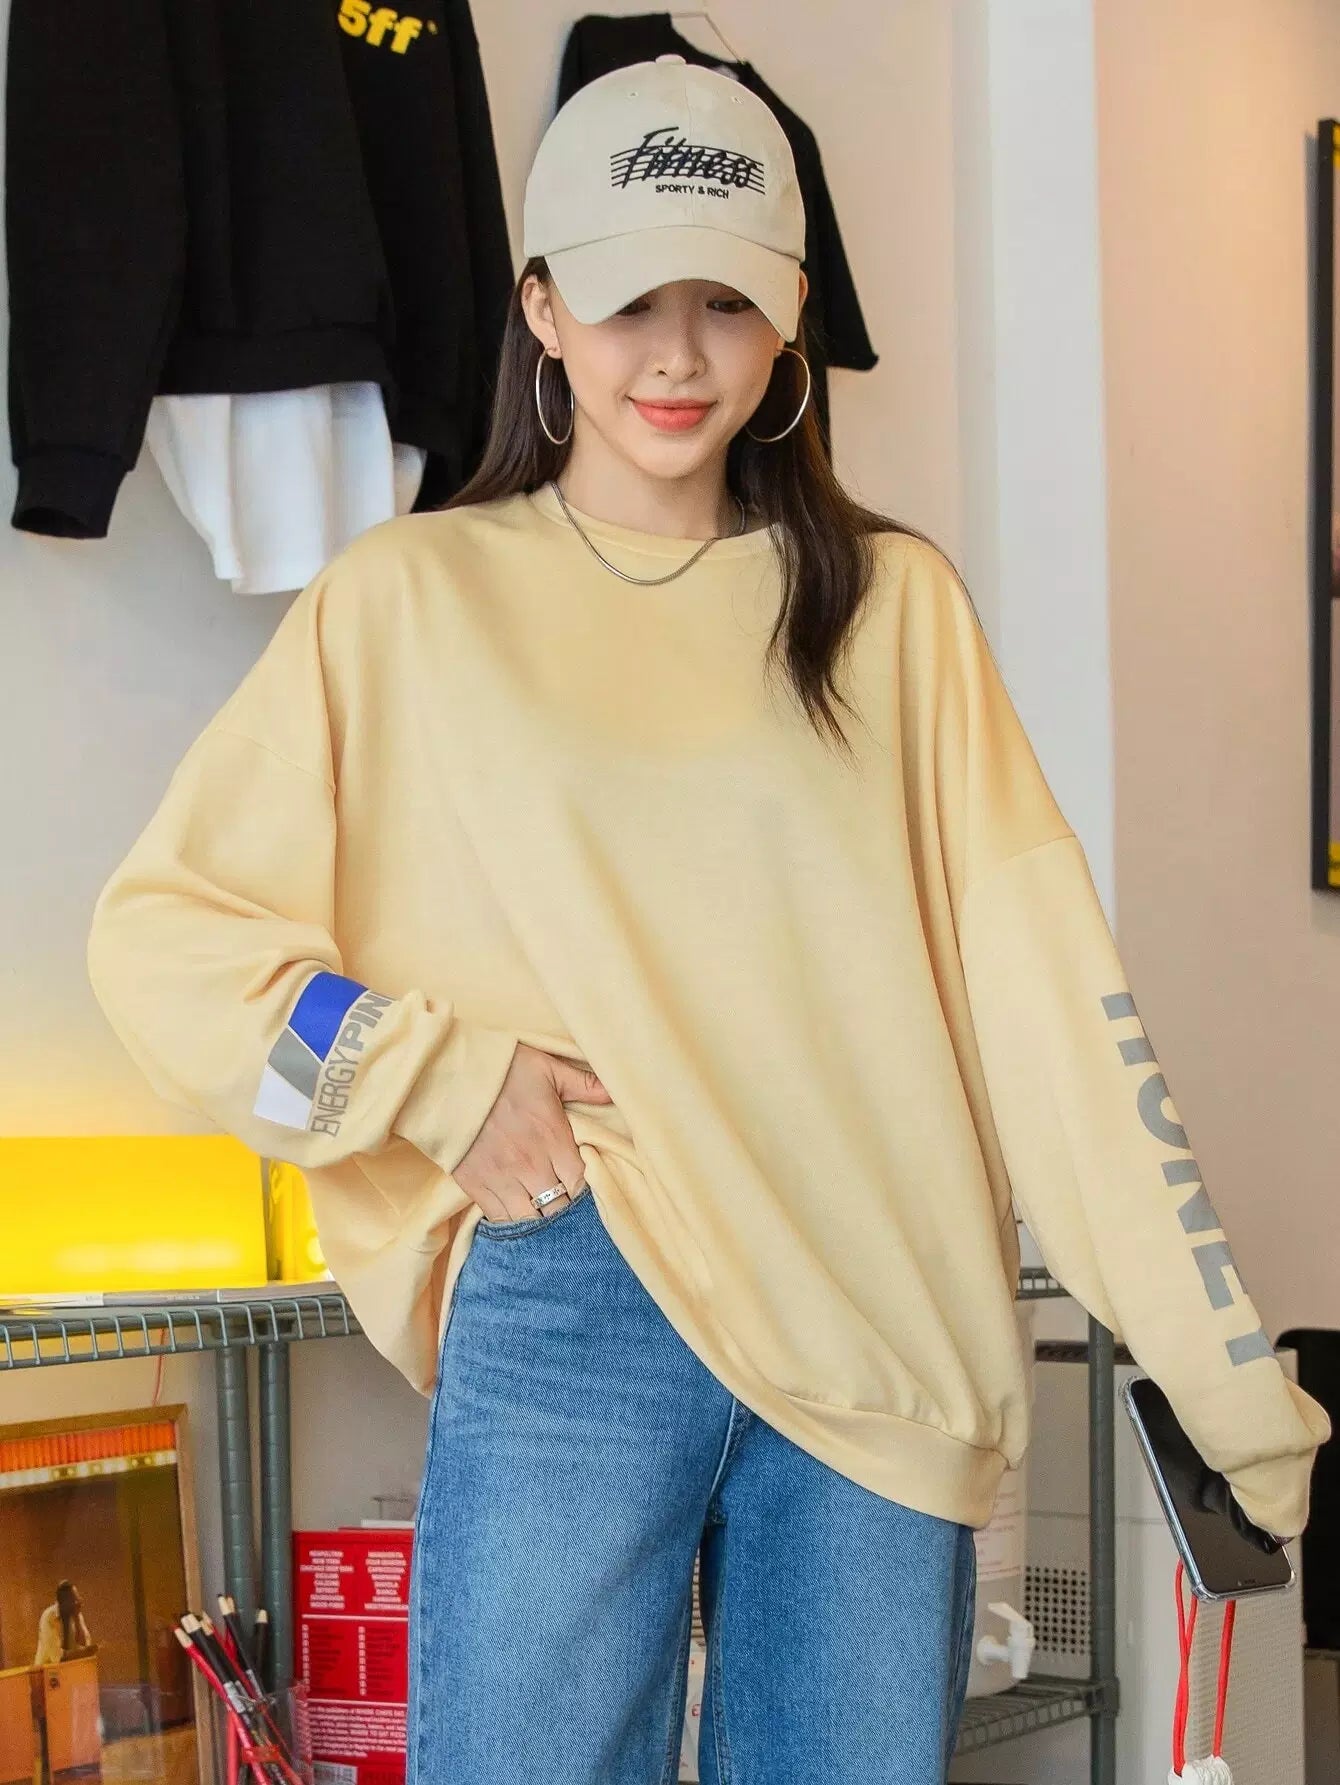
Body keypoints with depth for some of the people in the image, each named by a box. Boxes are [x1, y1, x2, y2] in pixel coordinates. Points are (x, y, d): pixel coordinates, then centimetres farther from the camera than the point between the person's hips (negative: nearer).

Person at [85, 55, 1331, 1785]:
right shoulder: (413, 601, 5)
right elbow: (159, 932, 5)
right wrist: (438, 1077, -9)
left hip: (884, 1330, 2)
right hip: (570, 1311, -1)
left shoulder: (894, 604, 8)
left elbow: (1040, 984, 2)